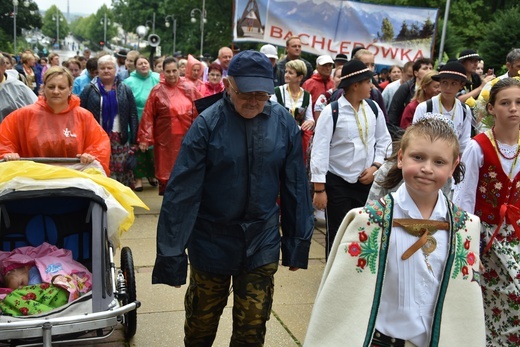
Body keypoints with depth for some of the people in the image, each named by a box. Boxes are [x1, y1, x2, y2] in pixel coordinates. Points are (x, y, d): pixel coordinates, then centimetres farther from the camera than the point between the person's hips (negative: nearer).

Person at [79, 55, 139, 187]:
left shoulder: (125, 90, 6)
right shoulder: (89, 89, 3)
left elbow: (133, 115, 6)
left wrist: (134, 141, 1)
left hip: (120, 140, 1)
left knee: (121, 174, 0)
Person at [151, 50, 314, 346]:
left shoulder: (284, 123, -7)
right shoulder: (208, 123, -15)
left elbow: (295, 186, 0)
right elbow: (182, 192, -16)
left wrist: (298, 243, 4)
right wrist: (171, 254, -15)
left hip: (262, 244, 2)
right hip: (211, 243, -1)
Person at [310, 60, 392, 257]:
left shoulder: (373, 109, 2)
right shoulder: (331, 112, -14)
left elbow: (384, 140, 11)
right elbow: (320, 150, -15)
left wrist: (376, 166, -5)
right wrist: (319, 188, -17)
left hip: (367, 181, 5)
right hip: (337, 183, -5)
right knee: (337, 235, 4)